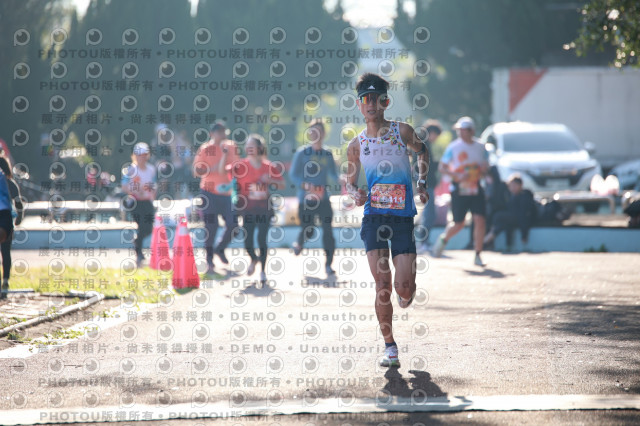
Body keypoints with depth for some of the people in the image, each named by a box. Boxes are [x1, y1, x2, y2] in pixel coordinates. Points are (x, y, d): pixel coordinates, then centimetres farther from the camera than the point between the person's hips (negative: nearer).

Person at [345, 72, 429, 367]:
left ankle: (404, 297, 32)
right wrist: (356, 193, -4)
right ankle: (389, 346, 0)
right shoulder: (357, 145, 6)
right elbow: (350, 181, 18)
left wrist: (422, 185, 12)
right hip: (374, 218, 1)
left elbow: (422, 151, 22)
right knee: (382, 285, -10)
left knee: (404, 288, -7)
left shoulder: (402, 131, 2)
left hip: (403, 217, -1)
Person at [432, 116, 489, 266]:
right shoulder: (453, 147, -3)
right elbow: (441, 167, -3)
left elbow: (485, 165, 17)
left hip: (476, 190, 2)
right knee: (458, 224, 2)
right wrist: (457, 176, -18)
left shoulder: (480, 147, 6)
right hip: (459, 190, -2)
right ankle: (443, 239, 35)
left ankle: (478, 255, -1)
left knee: (479, 220, -10)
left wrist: (483, 171, -7)